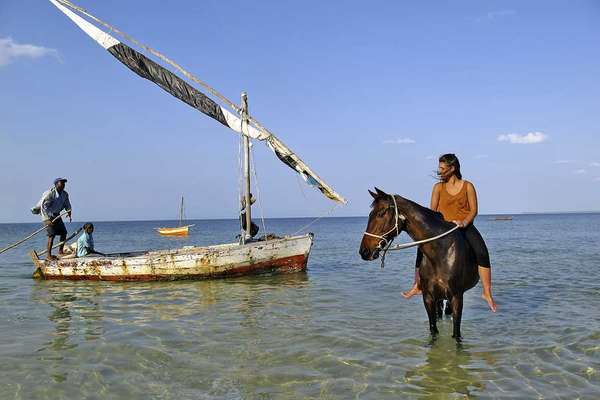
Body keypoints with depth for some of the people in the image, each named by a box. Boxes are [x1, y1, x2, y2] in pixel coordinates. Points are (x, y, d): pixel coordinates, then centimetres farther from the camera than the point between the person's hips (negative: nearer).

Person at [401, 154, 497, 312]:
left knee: (482, 252, -25)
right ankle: (417, 286, -5)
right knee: (422, 248, -18)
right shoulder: (438, 187, 4)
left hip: (465, 226, -2)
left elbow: (474, 210, -3)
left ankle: (487, 293, -19)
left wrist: (463, 222, -21)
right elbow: (432, 211, 4)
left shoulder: (467, 186, -1)